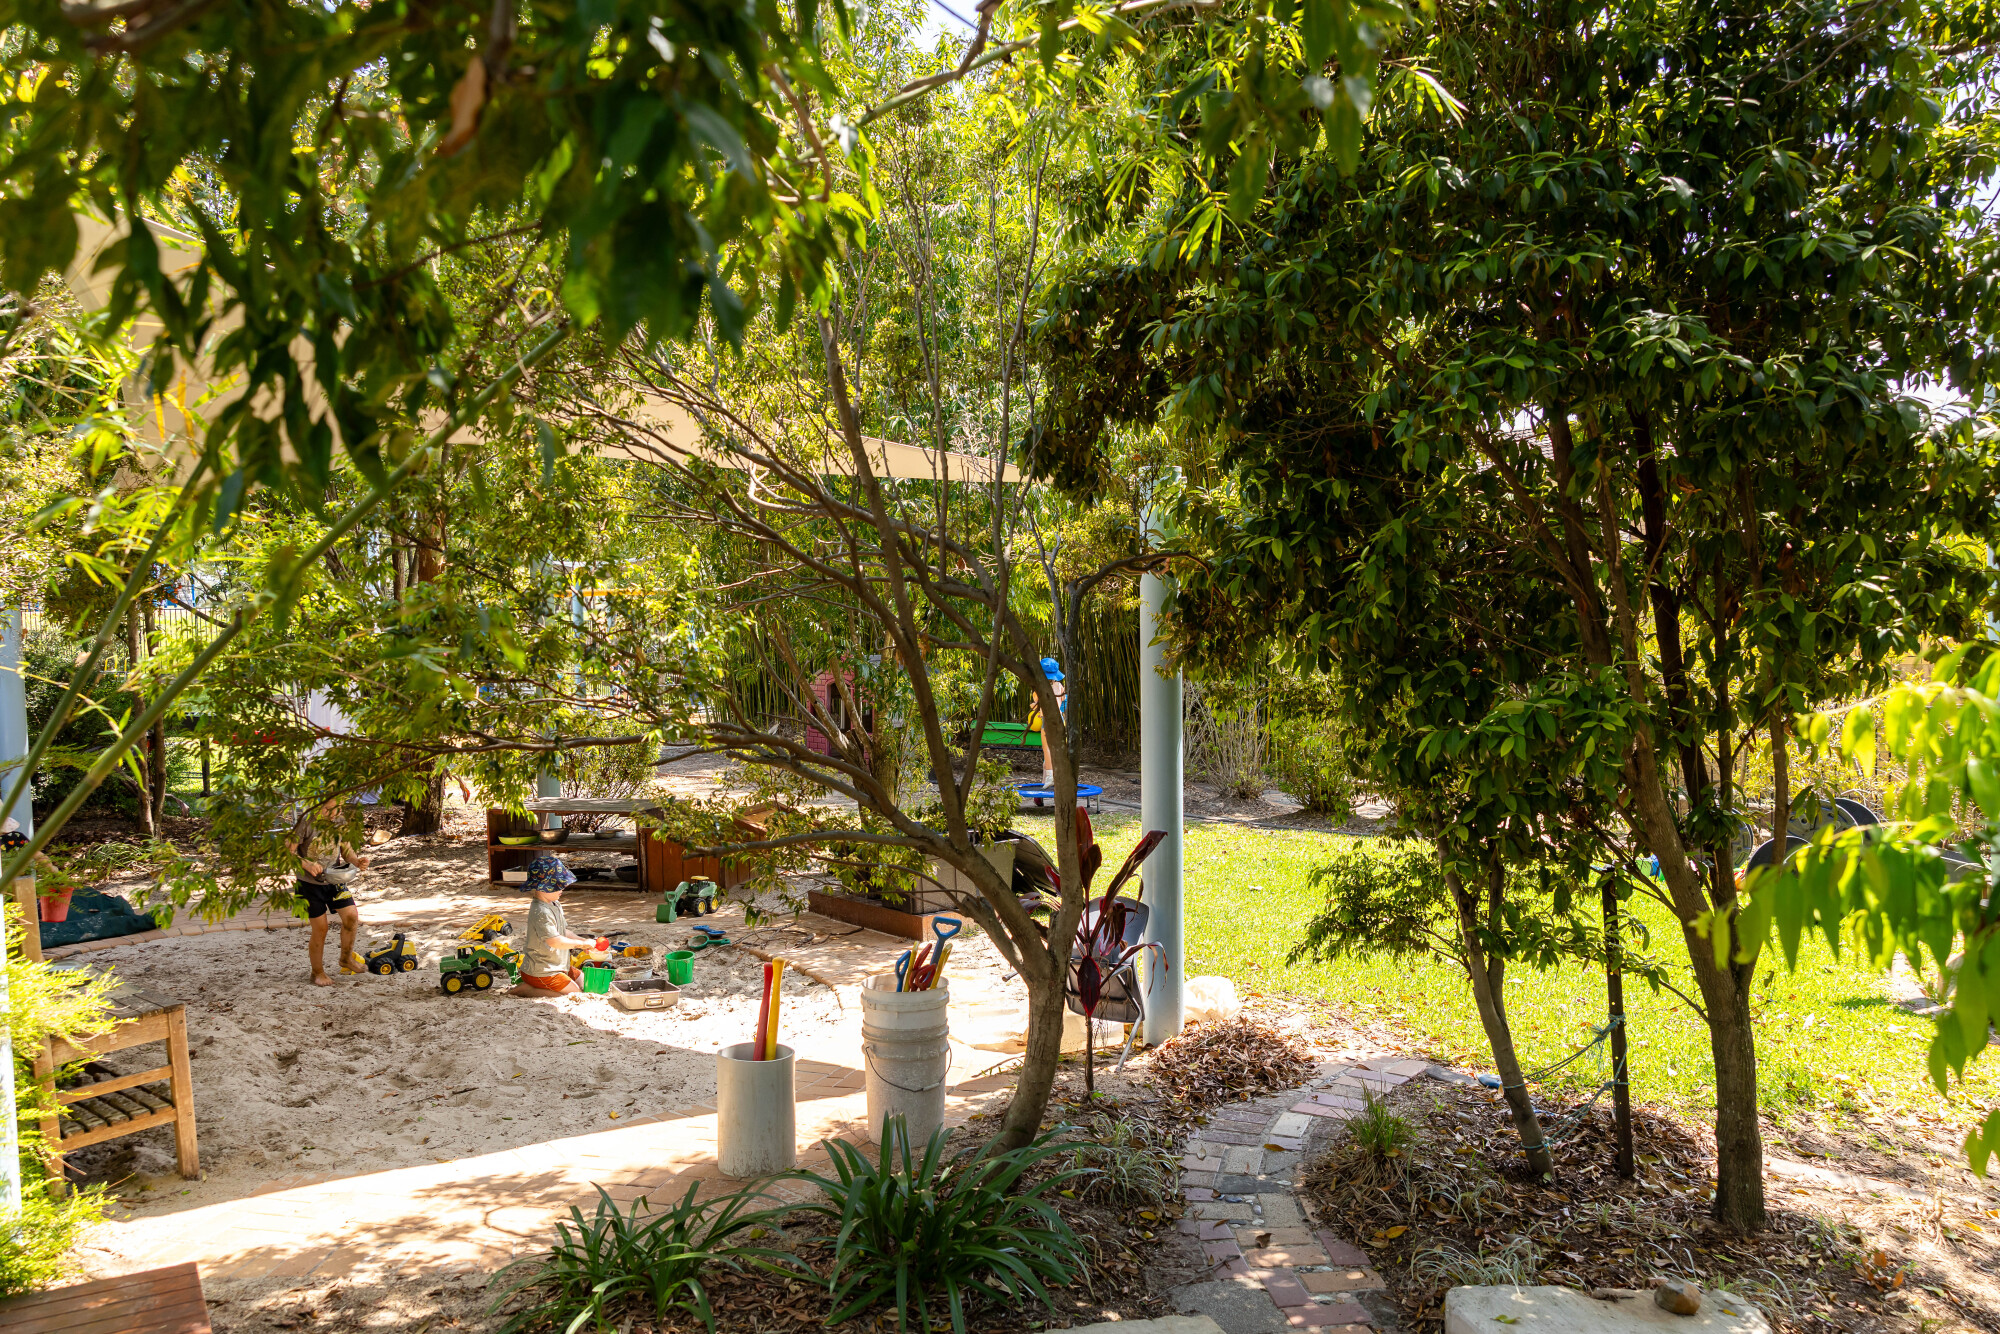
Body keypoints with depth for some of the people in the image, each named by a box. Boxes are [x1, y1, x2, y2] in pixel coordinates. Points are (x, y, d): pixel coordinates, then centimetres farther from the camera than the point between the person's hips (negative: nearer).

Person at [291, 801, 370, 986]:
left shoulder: (340, 821, -1)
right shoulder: (306, 821, -17)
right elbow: (289, 852, -15)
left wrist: (357, 861, -12)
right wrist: (306, 864, -33)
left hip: (334, 880, 4)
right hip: (310, 883, -4)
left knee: (351, 916, -7)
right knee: (319, 928, -1)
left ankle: (346, 958, 17)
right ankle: (317, 972, 18)